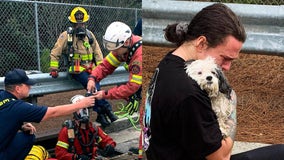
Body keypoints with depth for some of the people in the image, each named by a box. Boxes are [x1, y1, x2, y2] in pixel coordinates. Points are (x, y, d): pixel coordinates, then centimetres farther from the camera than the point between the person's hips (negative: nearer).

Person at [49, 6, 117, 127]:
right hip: (77, 70, -4)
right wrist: (54, 68, -1)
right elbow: (55, 53, 3)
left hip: (90, 68, 4)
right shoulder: (66, 36, 0)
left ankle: (100, 114, -15)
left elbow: (97, 52, 17)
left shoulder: (89, 35, 13)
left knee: (94, 87, -21)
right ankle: (107, 109, -22)